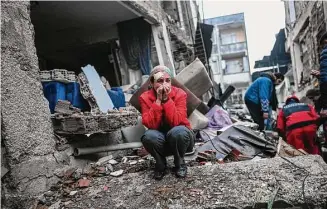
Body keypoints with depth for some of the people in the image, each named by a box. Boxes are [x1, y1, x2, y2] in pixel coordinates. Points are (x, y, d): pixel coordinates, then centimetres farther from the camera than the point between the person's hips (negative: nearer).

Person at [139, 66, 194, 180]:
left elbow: (176, 122, -26)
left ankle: (180, 163, -3)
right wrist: (158, 100, -28)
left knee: (178, 131, -35)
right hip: (161, 141, 1)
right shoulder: (145, 97, -11)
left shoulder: (179, 94, -14)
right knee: (149, 136, -32)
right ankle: (161, 164, 0)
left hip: (180, 138, 0)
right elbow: (151, 125, -23)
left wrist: (166, 99, -29)